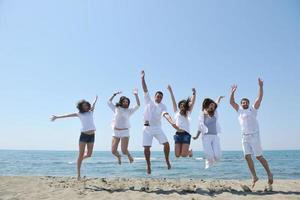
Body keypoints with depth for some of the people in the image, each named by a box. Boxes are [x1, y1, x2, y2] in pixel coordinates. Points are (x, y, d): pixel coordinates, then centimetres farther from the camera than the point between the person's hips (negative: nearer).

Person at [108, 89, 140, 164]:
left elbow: (138, 105, -3)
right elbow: (109, 102, 17)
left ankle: (129, 155, 27)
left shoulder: (129, 111, 5)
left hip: (125, 132, -2)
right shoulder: (116, 109, 11)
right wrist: (115, 94, 11)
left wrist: (136, 95, -7)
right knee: (113, 151, 0)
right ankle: (118, 156, 34)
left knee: (124, 151, -9)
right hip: (115, 132, 2)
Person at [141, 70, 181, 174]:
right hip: (147, 128, 0)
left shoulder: (163, 106, 2)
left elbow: (166, 115, -16)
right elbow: (145, 90, 2)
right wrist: (142, 78, -4)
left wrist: (172, 123, -35)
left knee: (166, 143, -9)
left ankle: (167, 160, 13)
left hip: (157, 128, 0)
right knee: (146, 147, -3)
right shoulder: (149, 101, 6)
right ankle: (148, 165, 14)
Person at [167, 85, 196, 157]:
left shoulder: (188, 113, 12)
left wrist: (194, 93, -8)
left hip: (186, 134, -2)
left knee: (184, 155, -10)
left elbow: (192, 102, 3)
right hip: (177, 134, 2)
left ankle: (190, 151, 25)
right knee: (177, 155, -3)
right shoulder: (177, 113, 14)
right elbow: (173, 101, 9)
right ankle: (184, 150, 31)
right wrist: (170, 91, 6)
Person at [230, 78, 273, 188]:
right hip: (244, 137, 4)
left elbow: (260, 98, -7)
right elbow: (231, 102, 9)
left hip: (254, 135, -4)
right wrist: (233, 92, 2)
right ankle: (254, 177, 10)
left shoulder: (253, 109, 2)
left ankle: (269, 173, 18)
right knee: (247, 157, 0)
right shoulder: (239, 110, 12)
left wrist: (261, 86, -14)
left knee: (259, 156, -1)